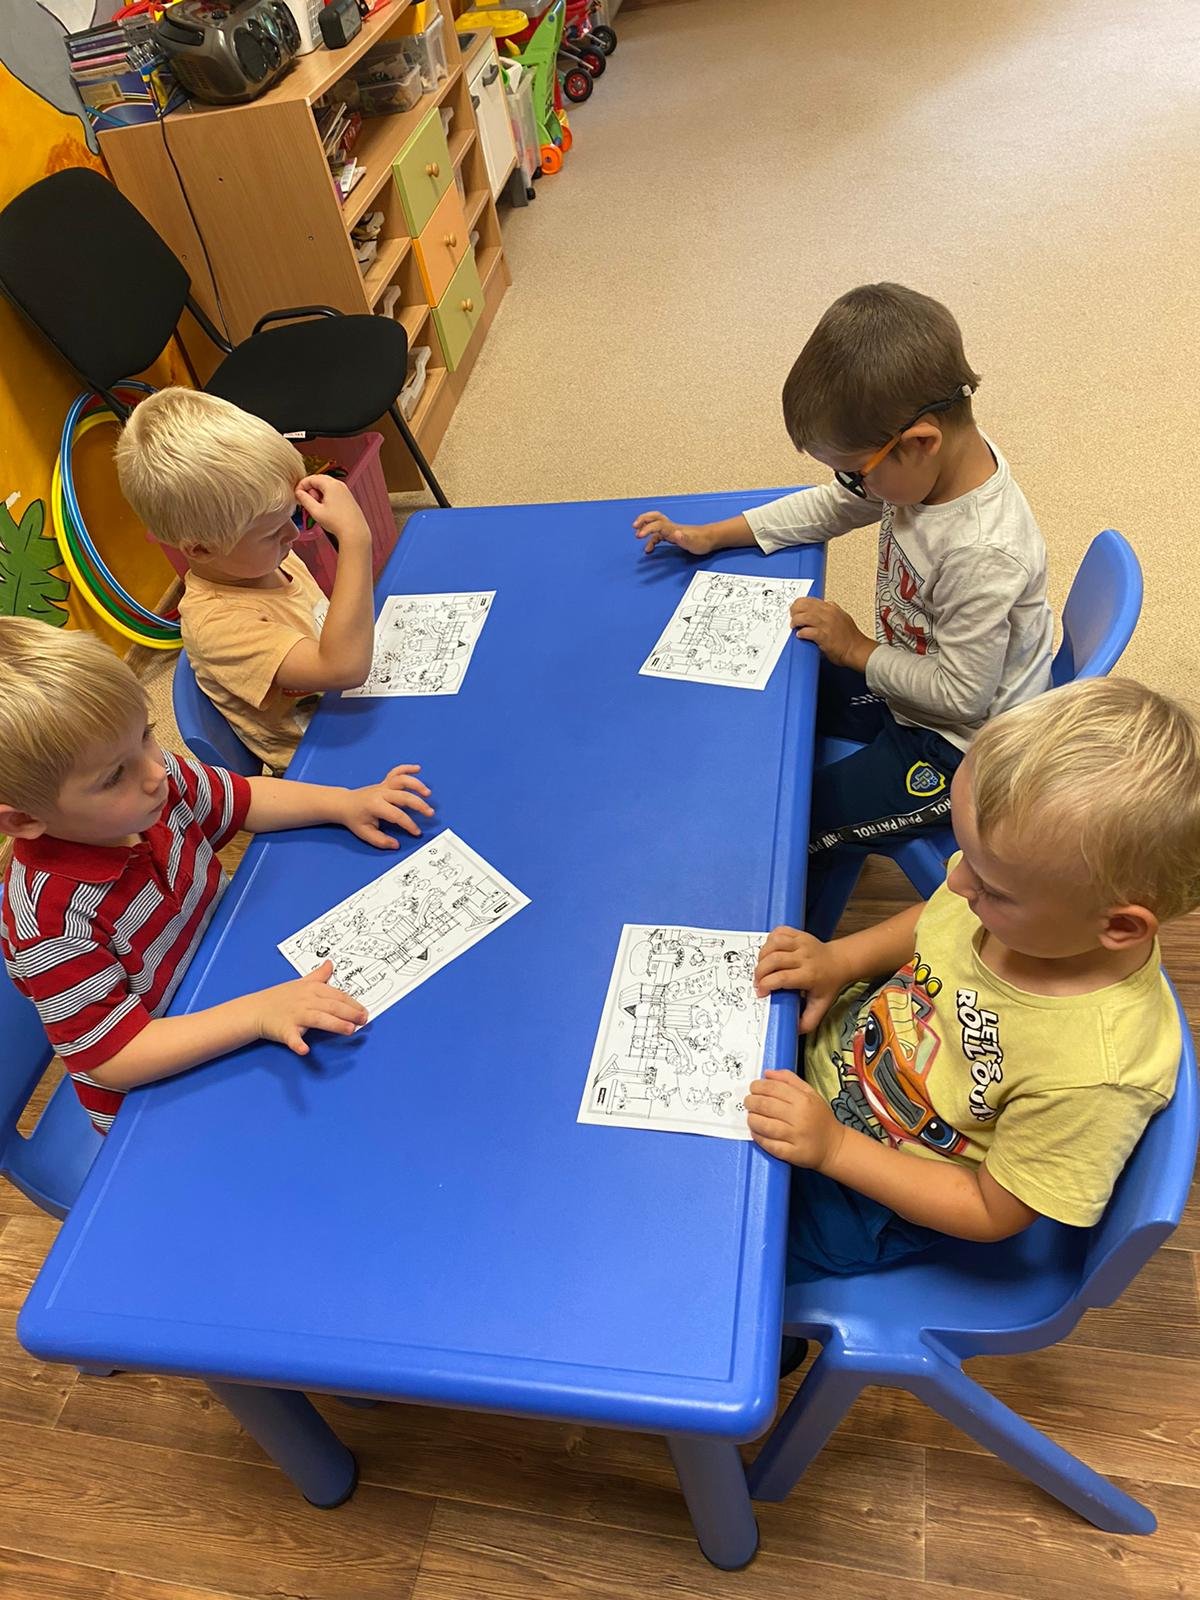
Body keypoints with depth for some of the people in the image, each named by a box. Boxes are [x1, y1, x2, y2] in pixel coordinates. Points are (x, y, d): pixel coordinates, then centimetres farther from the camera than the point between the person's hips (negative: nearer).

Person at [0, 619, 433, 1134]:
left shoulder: (156, 773, -16)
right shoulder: (50, 924, -35)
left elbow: (243, 800, 4)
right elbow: (114, 1059, -29)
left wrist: (344, 803, -9)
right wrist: (258, 1014, -38)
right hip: (159, 1093, -6)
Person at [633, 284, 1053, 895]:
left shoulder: (983, 555, -38)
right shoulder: (931, 459, -13)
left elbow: (962, 694, -28)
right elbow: (833, 506, 4)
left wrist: (858, 649, -17)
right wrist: (713, 535, 1)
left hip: (960, 747, -9)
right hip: (907, 677, 9)